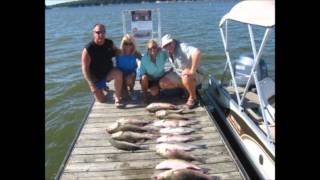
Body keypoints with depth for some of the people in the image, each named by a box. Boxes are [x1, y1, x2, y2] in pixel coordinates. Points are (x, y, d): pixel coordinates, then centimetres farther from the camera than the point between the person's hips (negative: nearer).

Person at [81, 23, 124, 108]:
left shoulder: (109, 43, -10)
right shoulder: (88, 49, -22)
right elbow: (85, 69, -21)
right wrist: (91, 85, -26)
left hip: (108, 72, 2)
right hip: (96, 77, -2)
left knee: (118, 73, -31)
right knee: (101, 100, 0)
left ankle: (117, 98, -16)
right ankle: (102, 87, 35)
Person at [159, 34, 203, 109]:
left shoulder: (182, 47, -26)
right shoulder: (168, 52, 0)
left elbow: (197, 52, -44)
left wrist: (192, 71, -43)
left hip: (193, 75, -8)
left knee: (185, 74, -41)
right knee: (162, 83, -6)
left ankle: (193, 98, -17)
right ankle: (188, 87, 6)